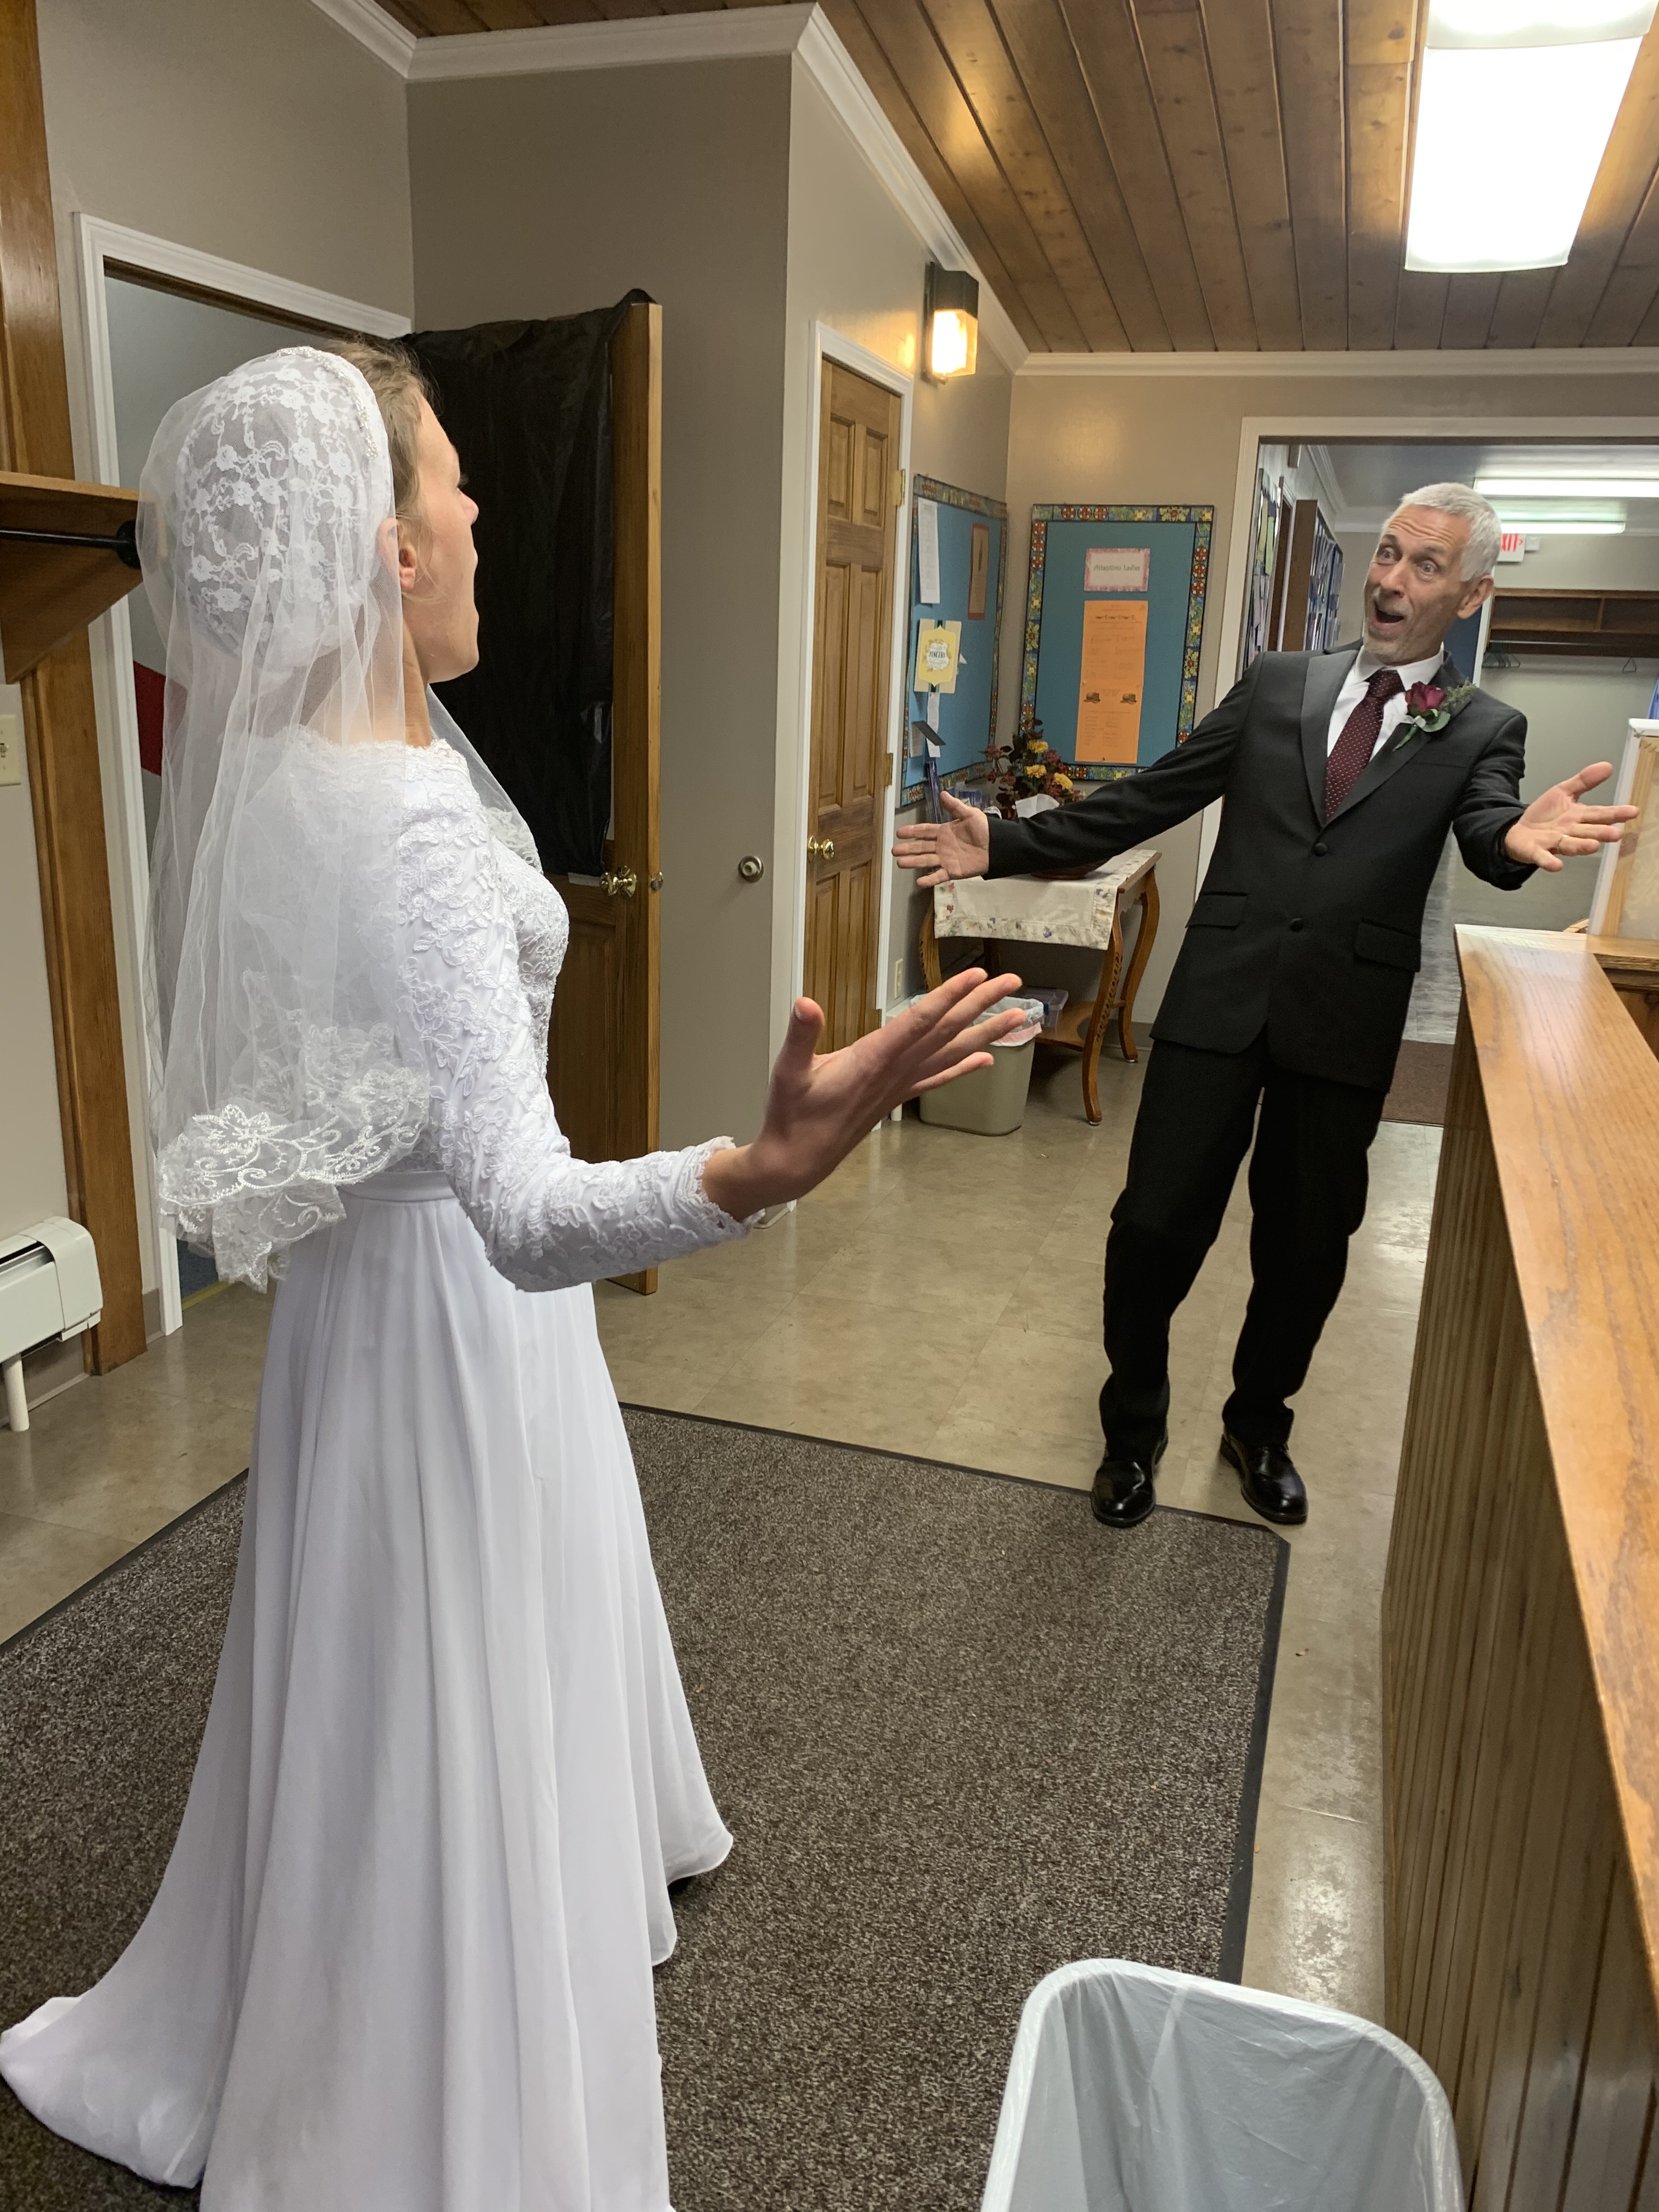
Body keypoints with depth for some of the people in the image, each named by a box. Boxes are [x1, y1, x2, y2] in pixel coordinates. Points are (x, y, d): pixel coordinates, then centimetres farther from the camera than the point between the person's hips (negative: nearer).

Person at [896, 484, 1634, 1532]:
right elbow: (1150, 797, 7)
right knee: (1156, 1227, 1)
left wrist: (1518, 839, -40)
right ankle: (1133, 1429, 26)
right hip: (1220, 1000, 0)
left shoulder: (1483, 729, 6)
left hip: (1344, 1023, 0)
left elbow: (1486, 835, -14)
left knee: (1306, 1250, 11)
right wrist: (1005, 846, -3)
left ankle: (1259, 1425, 38)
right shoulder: (1277, 685, 9)